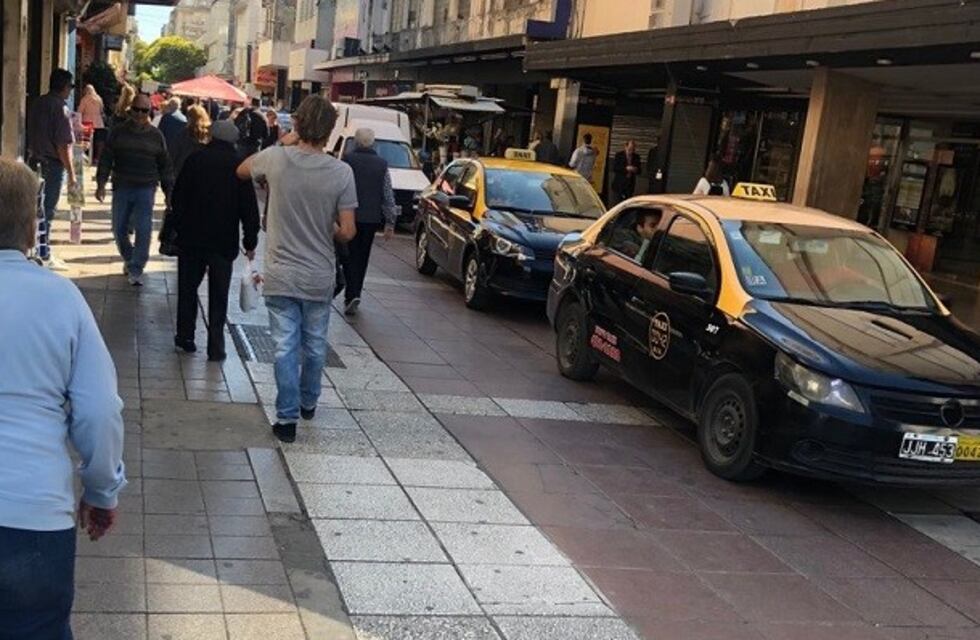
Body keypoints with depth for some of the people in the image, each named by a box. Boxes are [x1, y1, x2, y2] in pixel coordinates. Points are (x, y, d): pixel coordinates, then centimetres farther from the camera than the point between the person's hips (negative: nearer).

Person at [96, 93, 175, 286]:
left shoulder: (156, 136, 5)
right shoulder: (118, 131, 4)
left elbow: (165, 165, 9)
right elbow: (106, 159, 3)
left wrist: (169, 191, 6)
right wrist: (101, 183, -7)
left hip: (145, 190, -1)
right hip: (121, 188, 1)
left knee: (143, 230, -9)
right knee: (119, 230, 8)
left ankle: (136, 270, -2)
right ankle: (129, 259, 33)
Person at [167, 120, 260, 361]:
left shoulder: (194, 161, -3)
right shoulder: (240, 166, -4)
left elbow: (177, 199, 0)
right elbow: (249, 208, -3)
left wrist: (169, 228, 10)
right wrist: (250, 241, 3)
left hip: (191, 237, 1)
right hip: (225, 241, -1)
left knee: (187, 288, 15)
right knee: (218, 295, 6)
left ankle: (185, 337, 20)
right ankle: (216, 346, 4)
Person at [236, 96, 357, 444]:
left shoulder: (276, 158, -11)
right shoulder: (342, 172, -13)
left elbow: (242, 171, 12)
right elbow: (347, 232, -12)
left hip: (281, 275, -1)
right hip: (320, 278, 1)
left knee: (285, 347, 5)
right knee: (315, 345, 18)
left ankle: (287, 417, 6)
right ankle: (308, 402, 37)